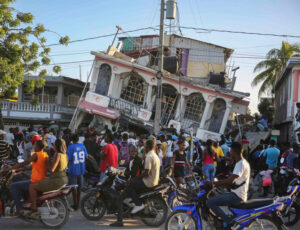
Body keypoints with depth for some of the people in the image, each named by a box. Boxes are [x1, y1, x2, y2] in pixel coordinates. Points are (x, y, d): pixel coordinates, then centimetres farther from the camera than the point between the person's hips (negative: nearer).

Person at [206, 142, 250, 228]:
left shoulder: (240, 164, -17)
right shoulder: (244, 162, 16)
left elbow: (230, 181, -31)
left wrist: (213, 183, -25)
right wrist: (218, 184, 17)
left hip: (237, 196, -10)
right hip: (240, 195, 10)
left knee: (210, 202, -18)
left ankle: (228, 221, -15)